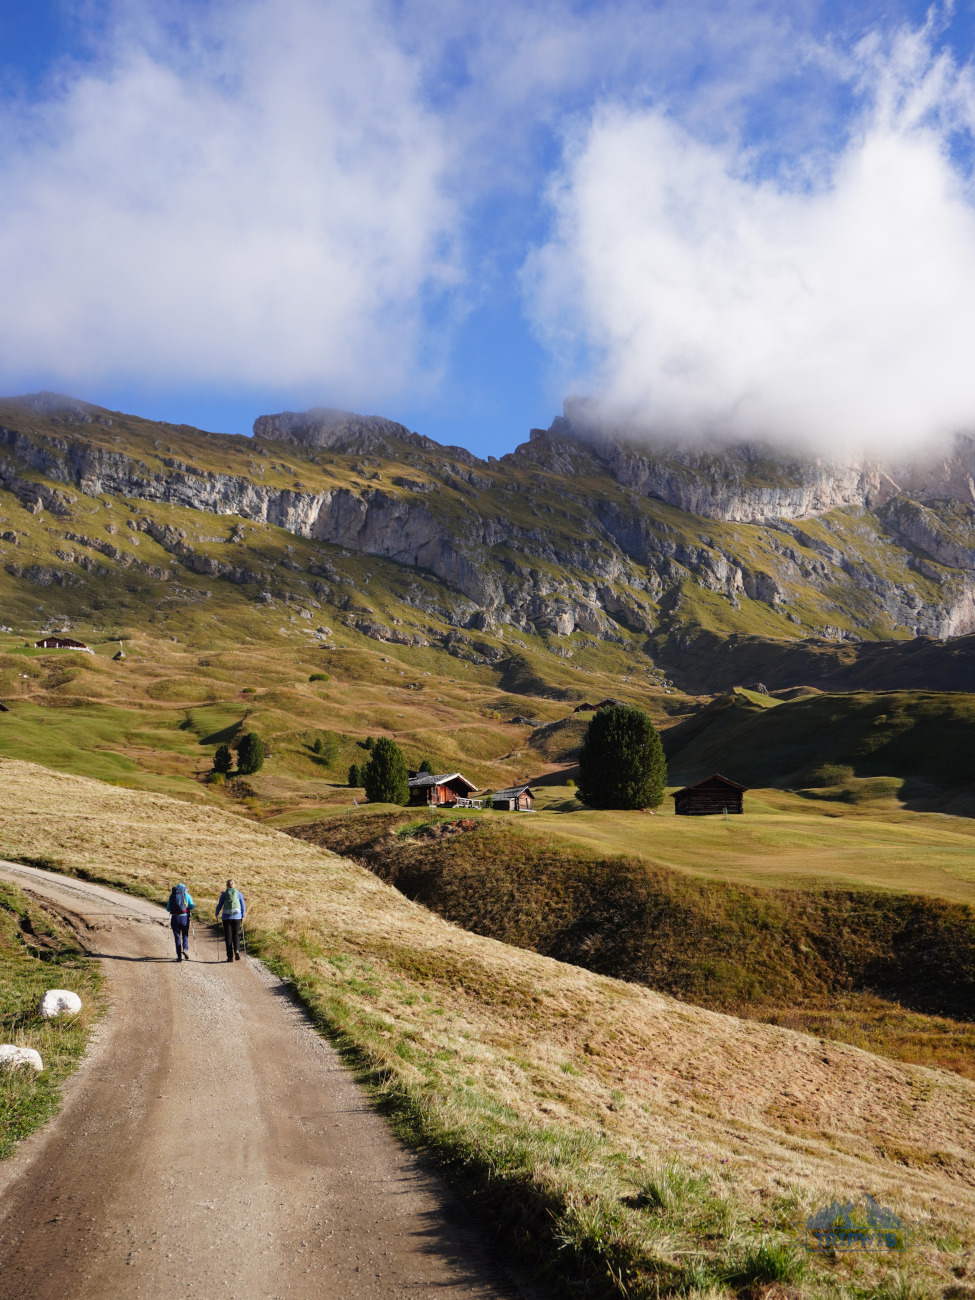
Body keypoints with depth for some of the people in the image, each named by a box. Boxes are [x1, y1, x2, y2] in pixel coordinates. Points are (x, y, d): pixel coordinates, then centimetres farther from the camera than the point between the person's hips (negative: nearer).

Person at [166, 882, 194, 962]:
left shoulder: (172, 895, 8)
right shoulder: (186, 895, 4)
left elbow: (168, 909, 8)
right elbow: (192, 906, -2)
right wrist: (193, 905, 20)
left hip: (174, 917, 1)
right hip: (184, 917, -1)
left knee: (177, 937, 6)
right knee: (185, 935, 12)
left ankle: (179, 956, 3)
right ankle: (185, 949, -15)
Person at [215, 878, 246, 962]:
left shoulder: (224, 894, 1)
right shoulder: (239, 893, 3)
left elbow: (219, 905, 5)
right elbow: (243, 906, 5)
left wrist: (217, 914, 23)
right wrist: (243, 916, 20)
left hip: (226, 917, -1)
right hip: (237, 917, 1)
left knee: (228, 937, 7)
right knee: (236, 935, 13)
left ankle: (230, 956, 5)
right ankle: (237, 950, -11)